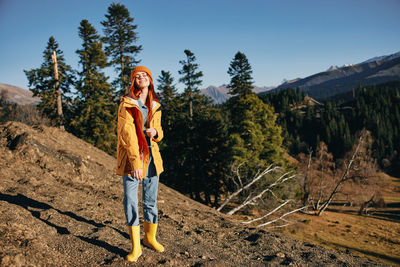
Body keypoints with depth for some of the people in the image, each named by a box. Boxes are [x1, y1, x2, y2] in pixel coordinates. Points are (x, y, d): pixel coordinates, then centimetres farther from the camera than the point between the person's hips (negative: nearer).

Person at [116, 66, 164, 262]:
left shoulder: (155, 106, 10)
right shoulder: (126, 104, -6)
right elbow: (127, 135, -15)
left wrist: (155, 132, -6)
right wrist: (136, 162, -22)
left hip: (151, 155, 5)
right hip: (130, 157, -4)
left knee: (151, 200, 11)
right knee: (130, 202, -3)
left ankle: (150, 237, 32)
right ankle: (135, 247, 11)